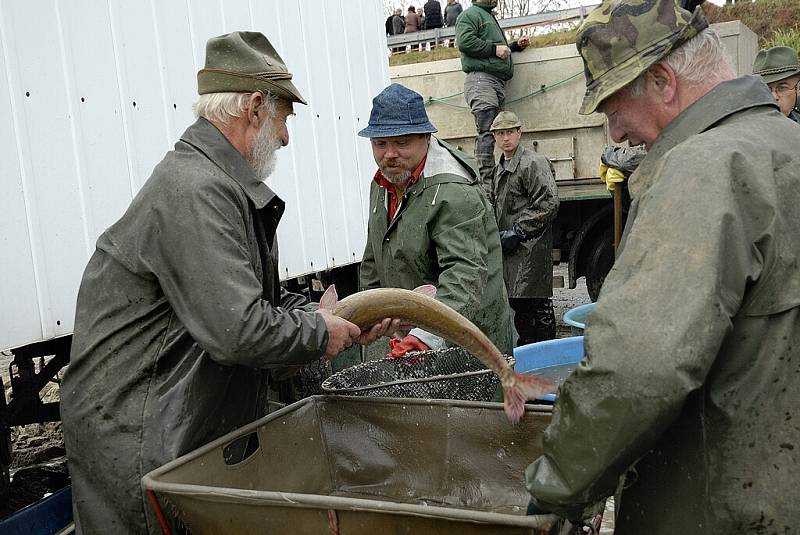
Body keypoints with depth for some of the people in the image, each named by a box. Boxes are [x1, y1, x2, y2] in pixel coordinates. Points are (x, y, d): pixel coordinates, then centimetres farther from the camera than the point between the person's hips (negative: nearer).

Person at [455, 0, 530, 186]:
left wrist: (515, 45, 23)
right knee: (486, 132, -16)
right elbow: (464, 42, -14)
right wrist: (494, 49, -13)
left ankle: (490, 179, 2)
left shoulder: (490, 17, 32)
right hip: (480, 79, -9)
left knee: (492, 131, 3)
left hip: (498, 82, 9)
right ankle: (487, 182, -21)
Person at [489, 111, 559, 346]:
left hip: (530, 248, -9)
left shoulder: (534, 163, -9)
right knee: (518, 303, 14)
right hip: (509, 249, 9)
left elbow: (549, 203, -17)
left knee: (536, 304, -6)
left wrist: (517, 231, -17)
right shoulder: (499, 169, 19)